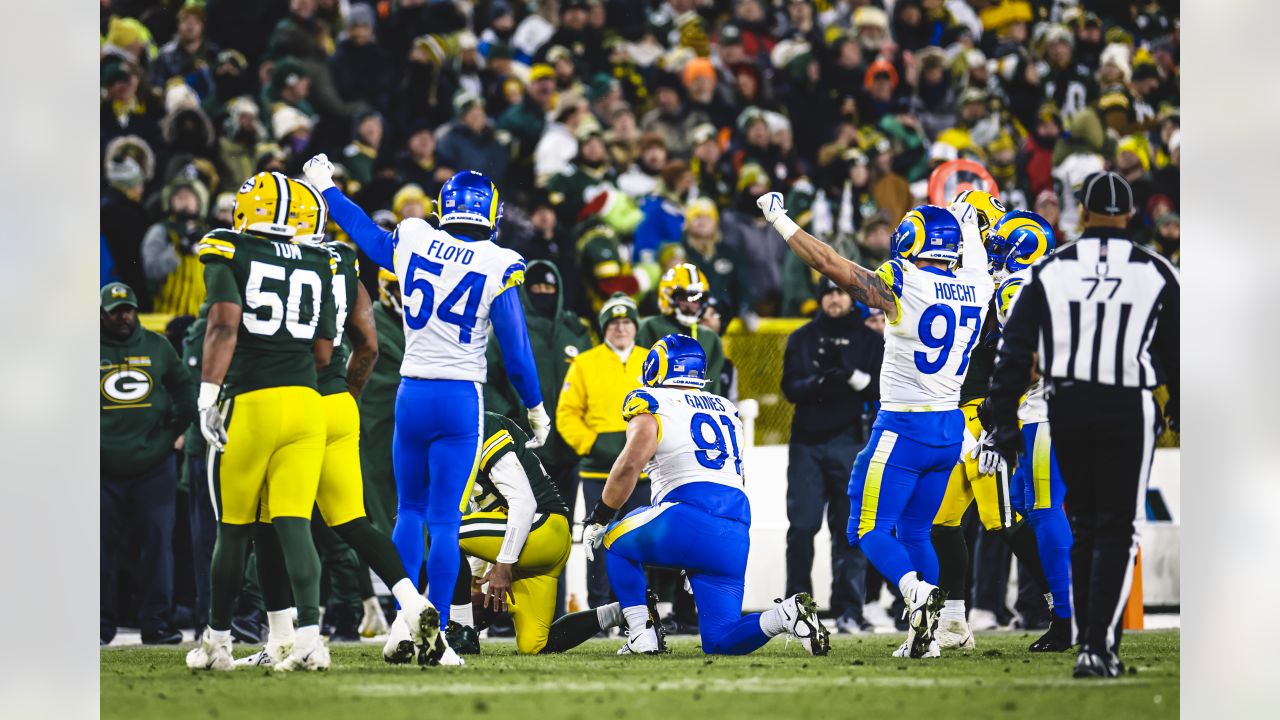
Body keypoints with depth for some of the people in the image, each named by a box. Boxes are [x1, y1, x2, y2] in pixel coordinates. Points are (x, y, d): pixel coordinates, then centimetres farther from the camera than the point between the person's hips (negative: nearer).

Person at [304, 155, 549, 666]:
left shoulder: (412, 241, 0)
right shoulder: (498, 266, -9)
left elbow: (366, 232, 21)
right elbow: (515, 347, -4)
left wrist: (326, 190, 39)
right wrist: (535, 407, 9)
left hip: (411, 394, 3)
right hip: (461, 399, -3)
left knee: (409, 510, 16)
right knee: (444, 519, -1)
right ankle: (435, 636, -6)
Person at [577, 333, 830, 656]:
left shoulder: (651, 402, 6)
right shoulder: (726, 409, 27)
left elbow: (631, 464, -8)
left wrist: (599, 518, 4)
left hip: (690, 519, -6)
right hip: (736, 531, 6)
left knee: (616, 541, 25)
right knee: (719, 642, 10)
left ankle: (641, 636, 10)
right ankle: (787, 615, -17)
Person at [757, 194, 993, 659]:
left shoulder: (902, 285, -14)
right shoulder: (977, 289, 3)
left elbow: (829, 263, -10)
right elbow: (973, 261, 28)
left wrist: (778, 218, -1)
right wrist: (970, 224, 47)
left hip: (903, 427, -6)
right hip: (950, 428, 6)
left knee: (869, 529, -1)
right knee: (915, 532, 16)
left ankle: (917, 591, -28)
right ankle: (925, 635, 7)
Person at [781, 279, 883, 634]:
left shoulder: (870, 341, 10)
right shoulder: (802, 339, 14)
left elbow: (881, 389, 0)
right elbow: (790, 387, 4)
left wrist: (853, 376, -17)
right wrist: (817, 382, -16)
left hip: (851, 442, -1)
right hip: (807, 441, 1)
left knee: (850, 530, -2)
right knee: (801, 526, -3)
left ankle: (848, 609, 0)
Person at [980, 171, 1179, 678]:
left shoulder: (1051, 270, 2)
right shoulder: (1157, 274, 0)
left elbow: (1014, 352, 0)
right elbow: (1178, 357, 5)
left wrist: (1000, 426, 3)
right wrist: (1183, 418, 16)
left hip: (1066, 409, 2)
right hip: (1129, 411, -2)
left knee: (1083, 527, 16)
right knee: (1116, 531, 2)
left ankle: (1092, 642, 18)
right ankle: (1097, 647, -11)